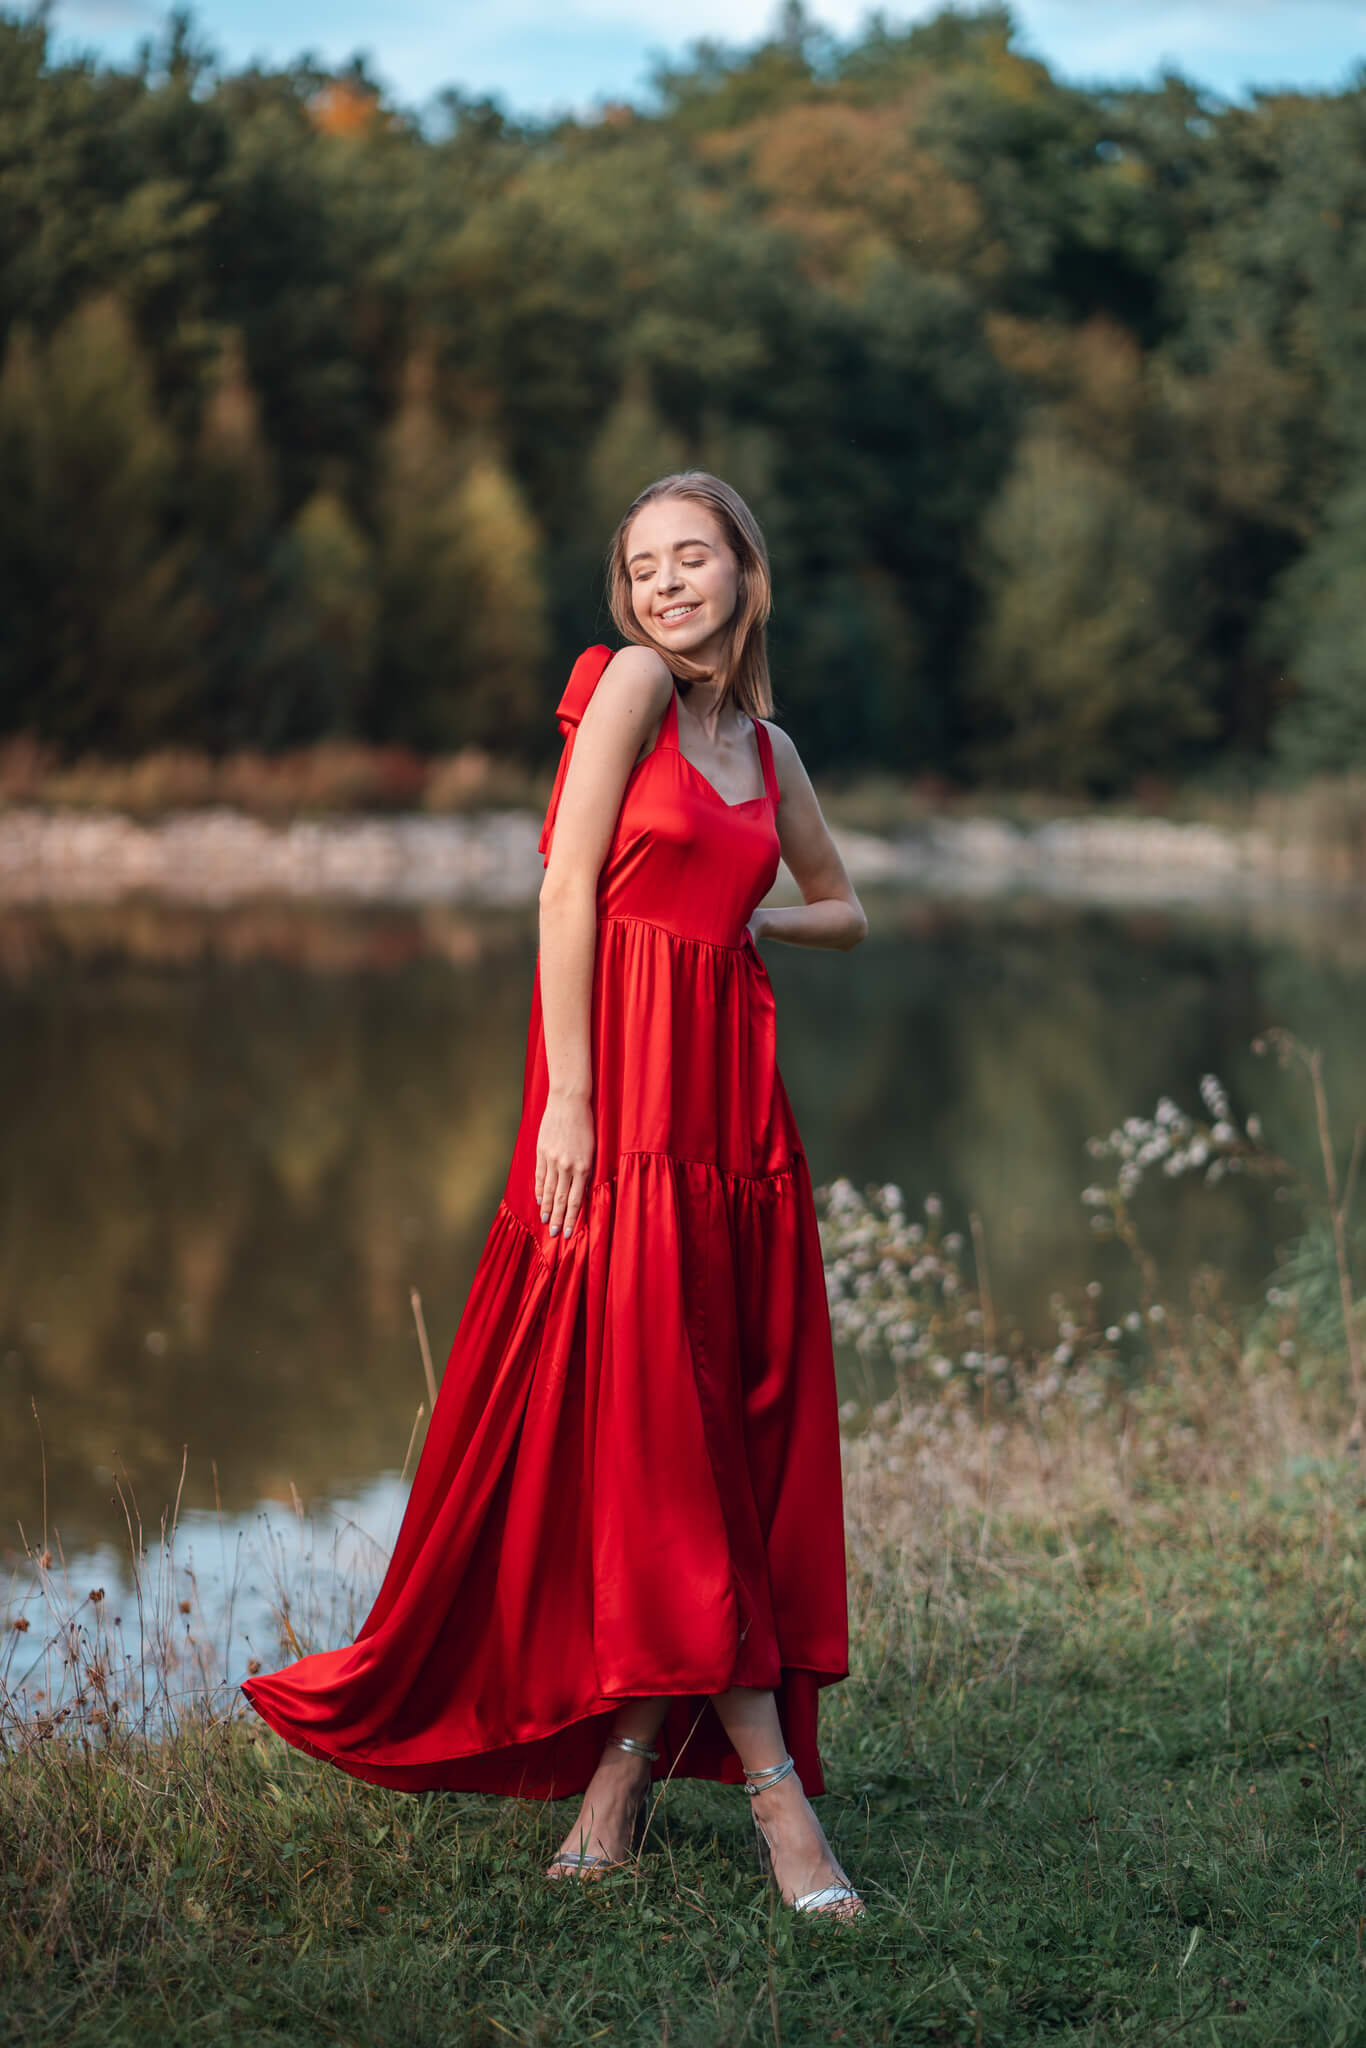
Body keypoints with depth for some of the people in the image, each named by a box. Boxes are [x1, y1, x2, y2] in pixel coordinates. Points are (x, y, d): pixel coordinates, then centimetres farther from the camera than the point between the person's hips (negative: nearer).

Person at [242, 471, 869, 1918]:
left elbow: (845, 910, 28)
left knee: (733, 1427, 3)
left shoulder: (766, 744, 15)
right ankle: (774, 1784, -2)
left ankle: (622, 1765, 12)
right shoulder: (627, 682, -2)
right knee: (652, 1422, -5)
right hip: (621, 1088, -6)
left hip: (733, 1093, 6)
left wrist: (753, 922, 6)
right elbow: (566, 891, -9)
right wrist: (567, 1101, -15)